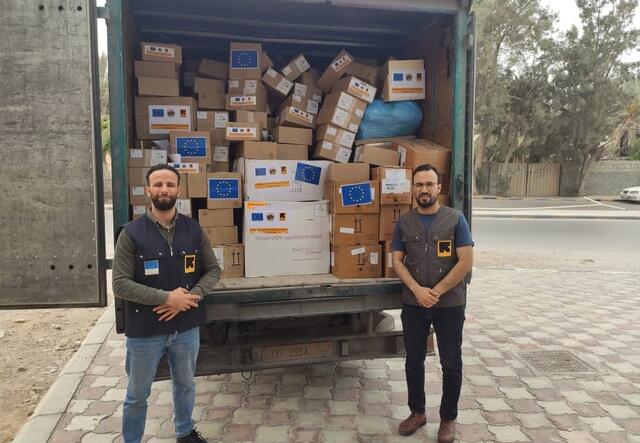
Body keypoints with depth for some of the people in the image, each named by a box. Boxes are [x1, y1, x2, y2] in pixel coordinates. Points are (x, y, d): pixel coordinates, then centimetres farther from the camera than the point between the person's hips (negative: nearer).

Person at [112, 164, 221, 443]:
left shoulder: (193, 230, -2)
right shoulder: (131, 233, -11)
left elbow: (213, 270, 3)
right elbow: (120, 284, -15)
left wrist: (191, 296, -15)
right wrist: (167, 298, -22)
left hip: (187, 328, 3)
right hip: (144, 331, -3)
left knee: (185, 386, 23)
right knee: (137, 395, 15)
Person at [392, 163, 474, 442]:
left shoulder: (455, 219, -5)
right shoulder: (404, 222, 3)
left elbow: (466, 262, -10)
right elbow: (397, 262, 0)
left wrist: (436, 292, -14)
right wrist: (418, 290, -15)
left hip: (450, 304, -2)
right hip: (413, 304, 3)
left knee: (451, 363, 8)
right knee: (414, 360, 13)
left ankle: (448, 418, 26)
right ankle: (417, 412, 31)